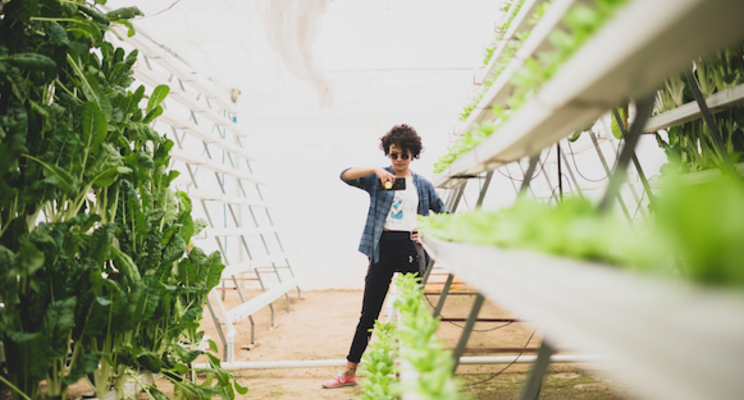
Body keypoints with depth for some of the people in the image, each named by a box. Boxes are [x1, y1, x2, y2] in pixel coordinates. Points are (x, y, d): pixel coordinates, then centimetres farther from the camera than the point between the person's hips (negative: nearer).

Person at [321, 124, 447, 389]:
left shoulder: (423, 185, 11)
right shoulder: (378, 179, 6)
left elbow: (444, 214, 18)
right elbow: (345, 175, -8)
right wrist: (375, 170, -20)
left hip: (410, 248, 1)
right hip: (383, 247, -1)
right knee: (370, 310, 3)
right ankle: (349, 372, 13)